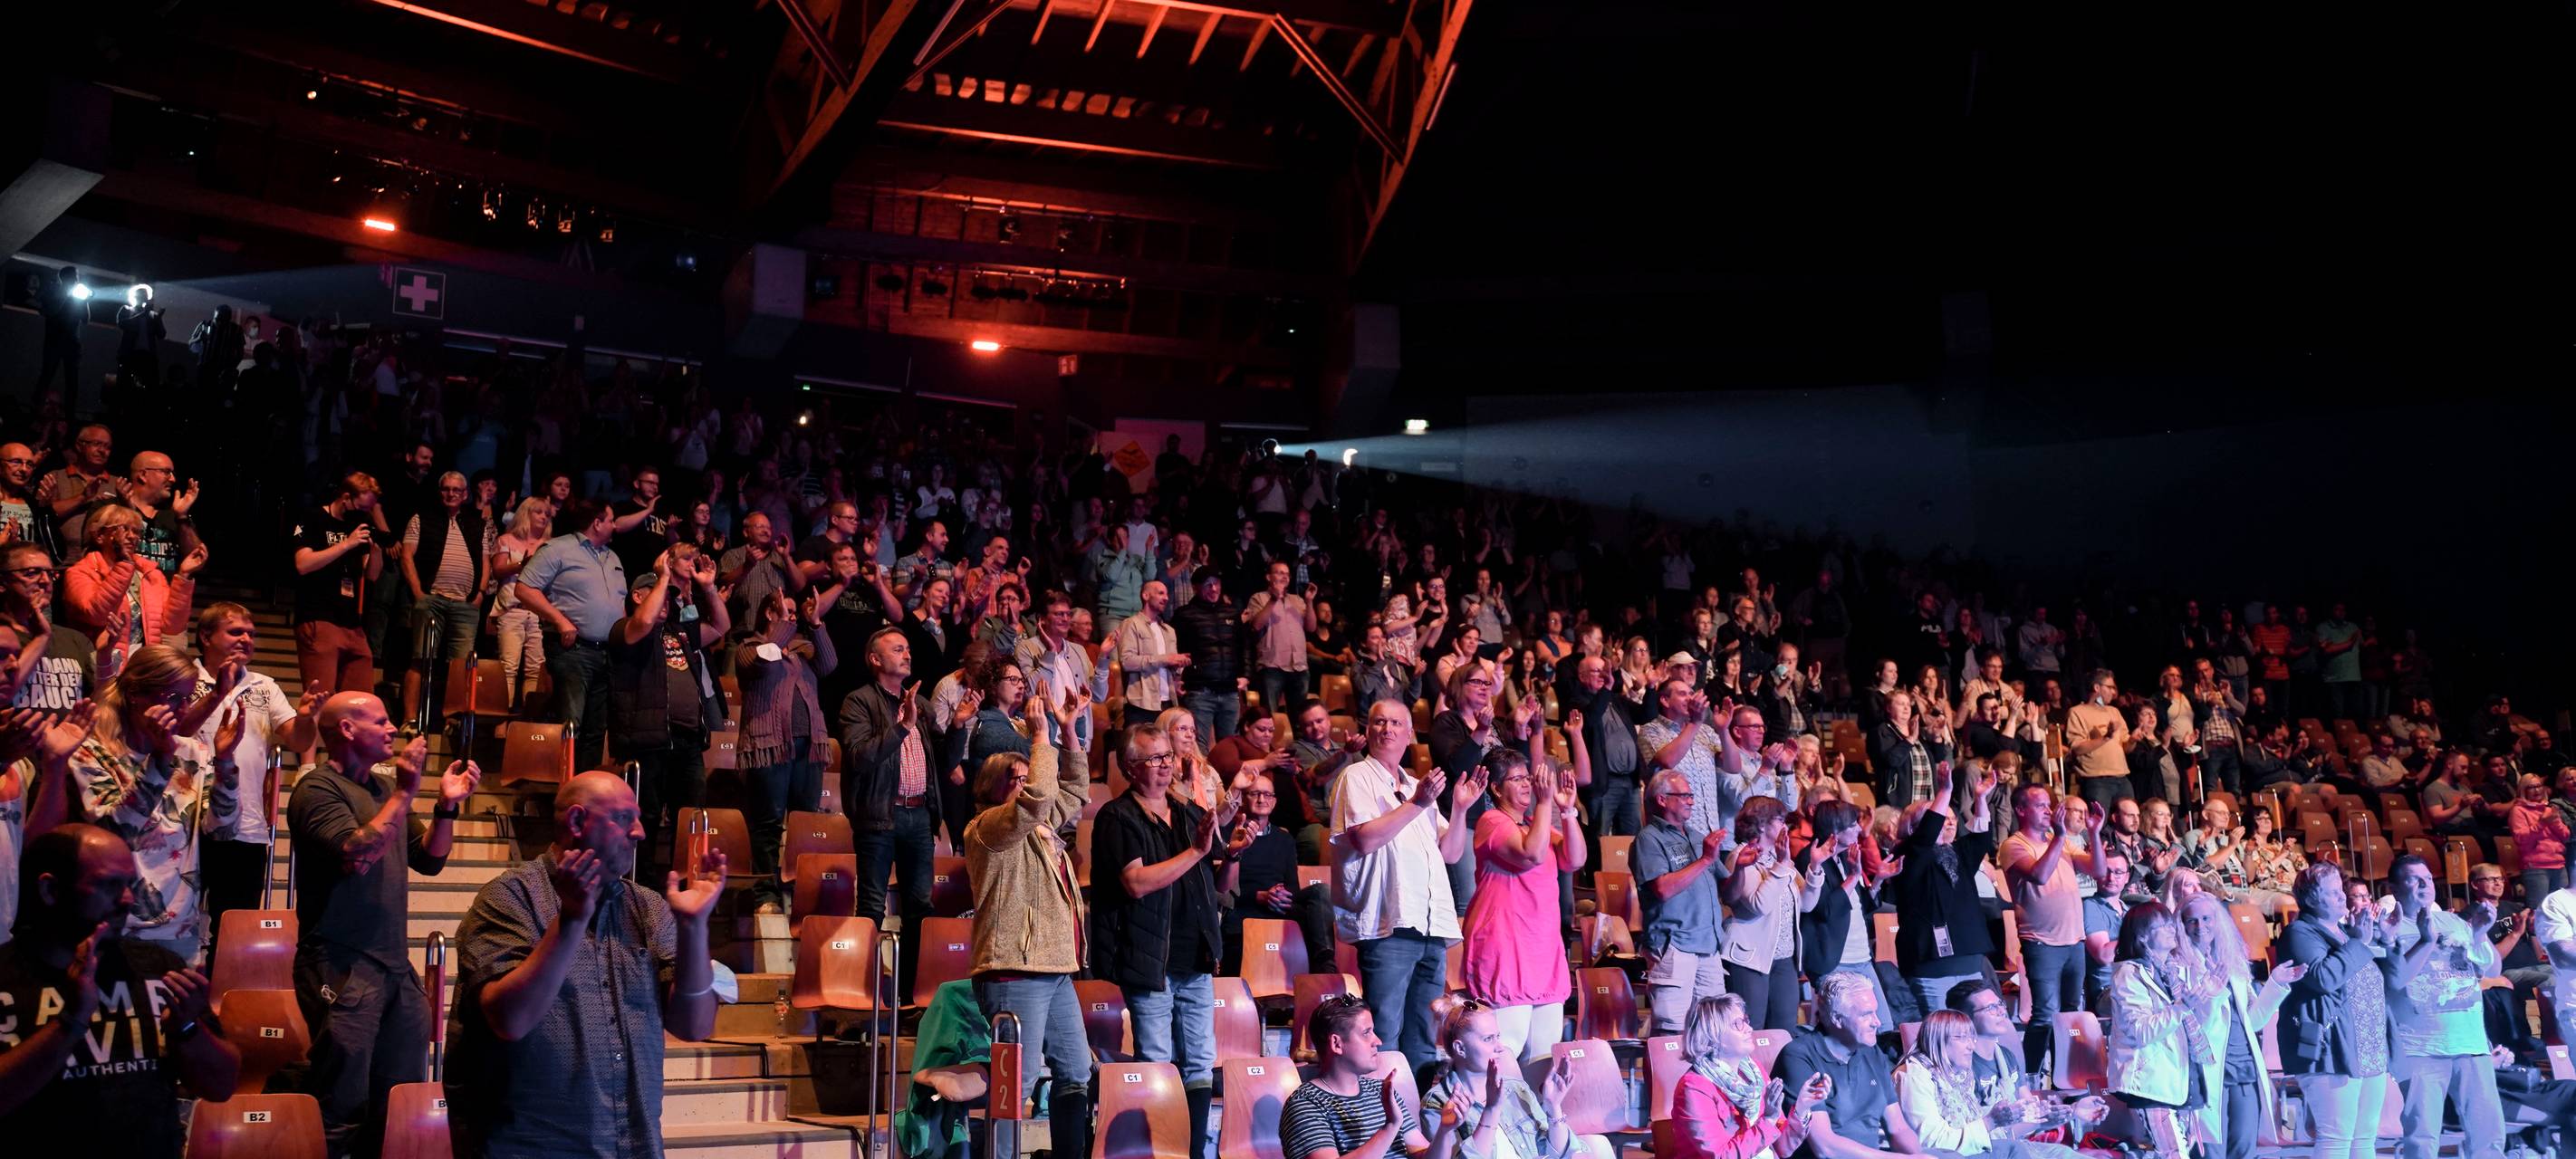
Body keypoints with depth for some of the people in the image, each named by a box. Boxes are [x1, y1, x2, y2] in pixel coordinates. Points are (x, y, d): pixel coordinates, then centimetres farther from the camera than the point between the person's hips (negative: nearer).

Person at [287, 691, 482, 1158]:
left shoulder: (383, 787, 16)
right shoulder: (318, 788, -8)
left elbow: (428, 860, 18)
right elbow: (357, 856, -23)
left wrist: (447, 805, 2)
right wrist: (405, 792, -19)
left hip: (396, 968, 8)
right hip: (344, 969, -8)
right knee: (343, 1114, -6)